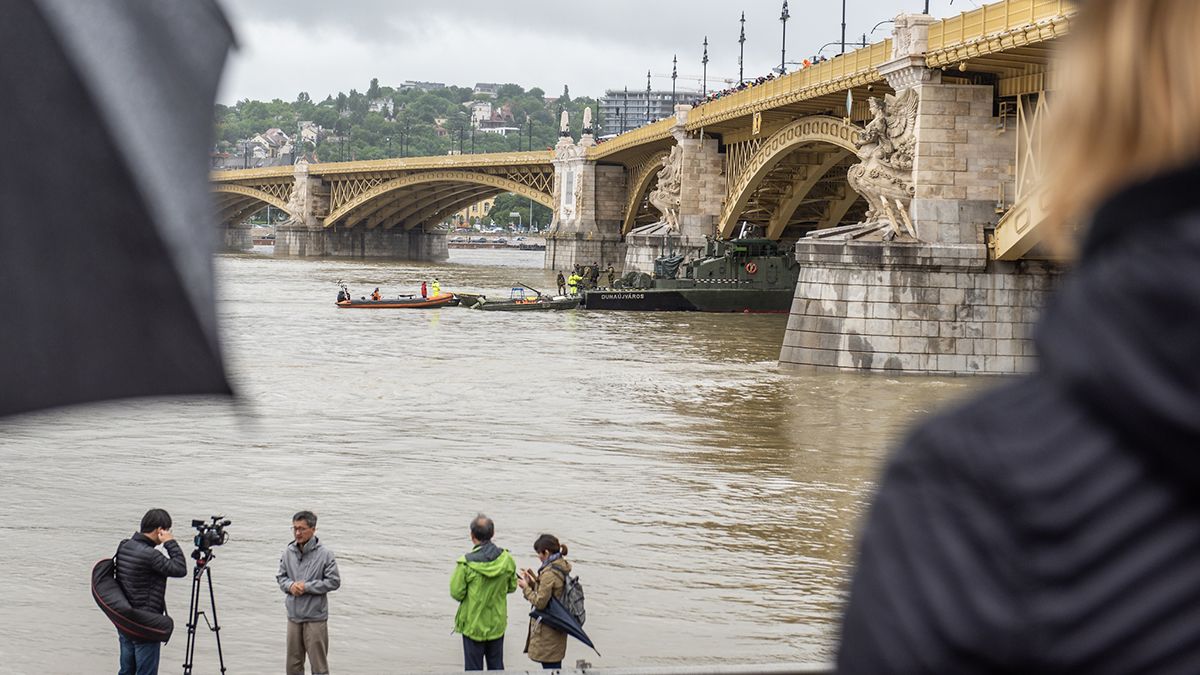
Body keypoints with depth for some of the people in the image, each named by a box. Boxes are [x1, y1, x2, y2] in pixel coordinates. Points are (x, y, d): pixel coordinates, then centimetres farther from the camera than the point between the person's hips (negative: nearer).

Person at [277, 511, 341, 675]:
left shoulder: (325, 555, -11)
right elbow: (281, 576, 13)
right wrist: (290, 585, -9)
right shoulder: (288, 553, 1)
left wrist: (307, 587, -15)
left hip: (315, 617, -4)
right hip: (293, 616, 4)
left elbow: (334, 582, -10)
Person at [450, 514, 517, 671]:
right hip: (497, 625, 4)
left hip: (473, 625, -4)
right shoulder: (506, 559, -9)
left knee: (474, 669, 8)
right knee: (496, 668, 17)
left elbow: (456, 593, -15)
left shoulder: (466, 563, -21)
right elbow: (512, 587, 4)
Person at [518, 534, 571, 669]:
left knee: (549, 666, -2)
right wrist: (533, 582, 8)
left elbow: (540, 602, -20)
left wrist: (526, 587, -7)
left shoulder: (549, 573, -22)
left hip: (548, 630, -9)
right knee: (555, 666, 17)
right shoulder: (561, 569, 7)